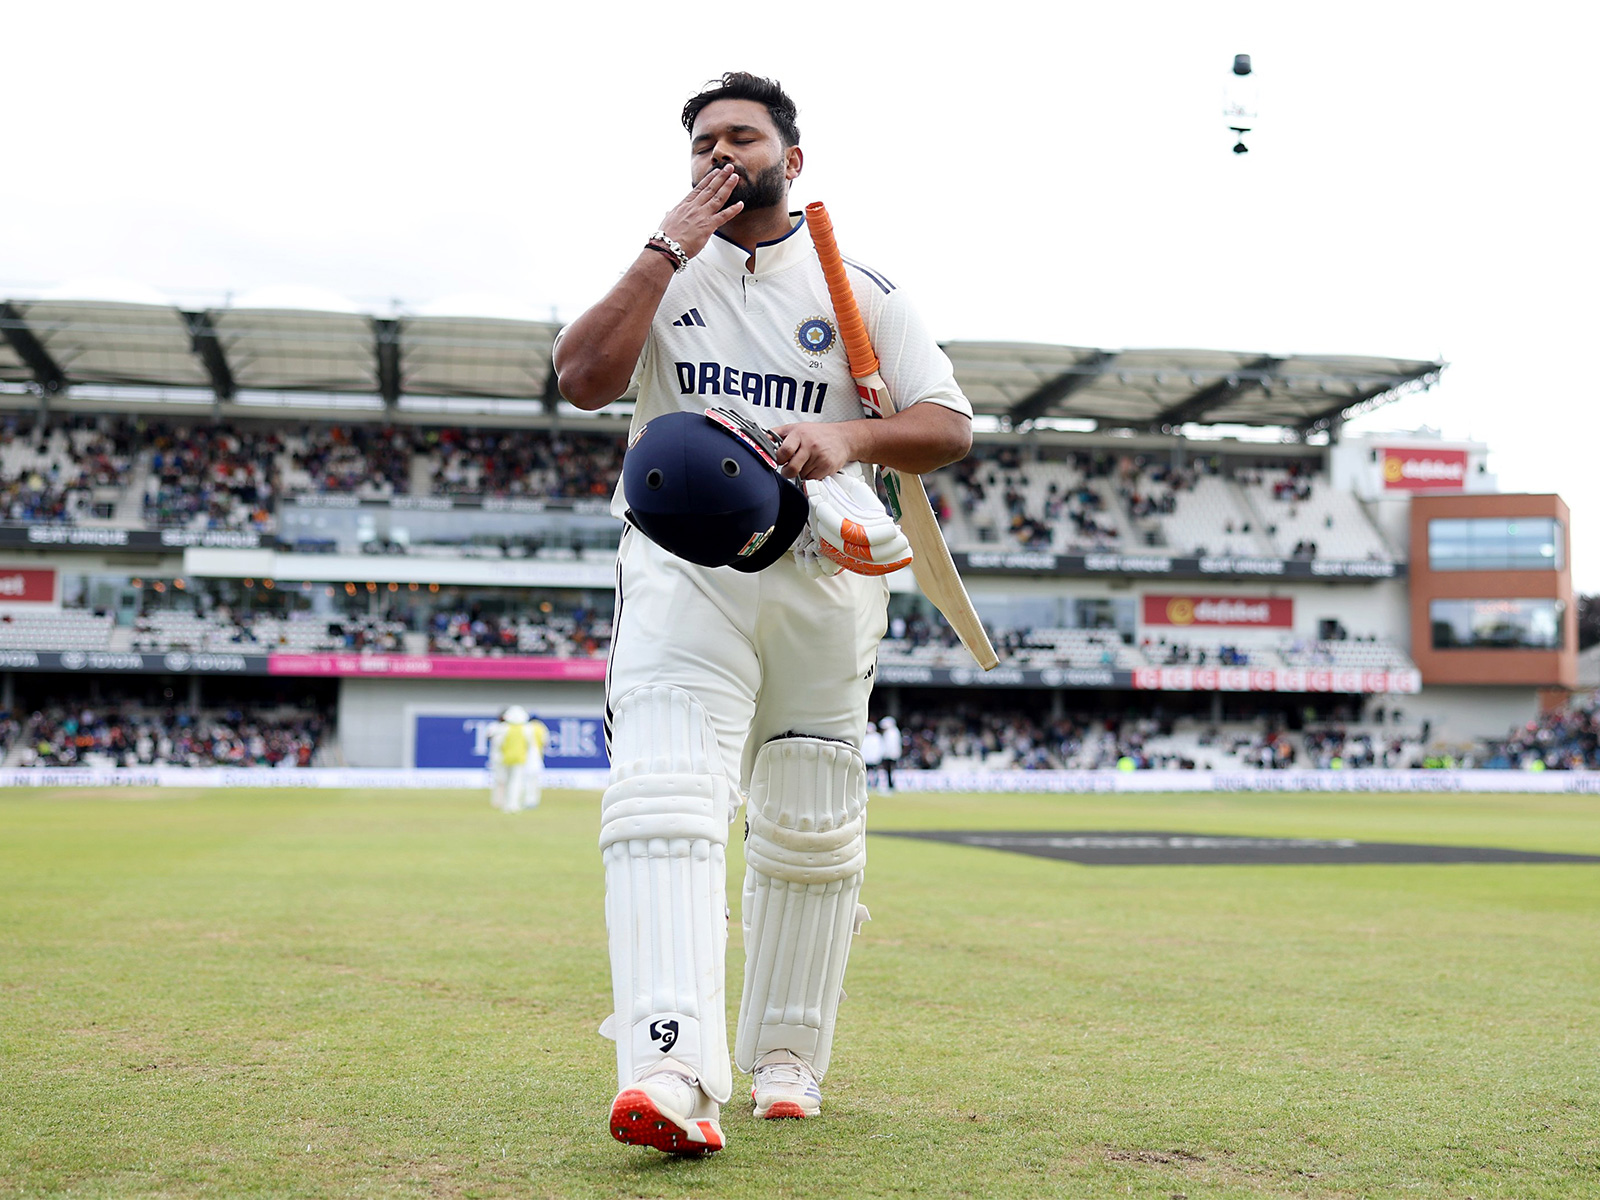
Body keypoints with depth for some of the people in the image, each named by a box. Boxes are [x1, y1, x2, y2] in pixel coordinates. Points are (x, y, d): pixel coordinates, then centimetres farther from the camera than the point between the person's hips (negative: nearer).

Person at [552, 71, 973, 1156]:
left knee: (810, 834, 6)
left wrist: (847, 434, -17)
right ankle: (673, 1070, -30)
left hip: (824, 578, 1)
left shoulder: (859, 291, 9)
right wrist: (668, 249, -6)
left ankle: (787, 1058, 21)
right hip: (682, 568, -1)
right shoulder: (661, 276, 12)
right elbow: (582, 379, -5)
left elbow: (950, 427, 2)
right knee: (664, 802, -21)